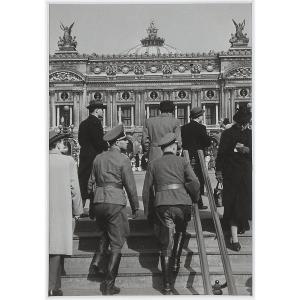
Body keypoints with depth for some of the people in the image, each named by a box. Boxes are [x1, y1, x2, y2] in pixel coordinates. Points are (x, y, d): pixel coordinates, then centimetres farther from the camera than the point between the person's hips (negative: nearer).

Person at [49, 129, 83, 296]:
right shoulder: (68, 161, -6)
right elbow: (74, 188, -5)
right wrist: (77, 210, 5)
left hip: (44, 211, 3)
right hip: (61, 211, -3)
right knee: (57, 248, 3)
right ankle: (53, 288, 5)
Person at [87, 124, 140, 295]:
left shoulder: (98, 158, 11)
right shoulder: (123, 159, -6)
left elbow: (91, 183, 15)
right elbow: (130, 186, -6)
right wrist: (135, 207, 4)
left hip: (99, 202, 6)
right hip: (115, 202, -5)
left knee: (104, 237, 28)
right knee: (117, 244, 1)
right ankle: (109, 285, 2)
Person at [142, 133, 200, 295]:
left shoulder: (153, 164, 15)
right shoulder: (182, 162, 12)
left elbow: (146, 190, 12)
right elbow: (194, 183, -2)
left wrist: (147, 211, 20)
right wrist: (194, 199, 14)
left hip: (162, 205, 0)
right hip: (182, 203, 0)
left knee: (166, 245, 4)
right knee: (180, 232, 30)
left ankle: (167, 286, 4)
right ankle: (176, 261, 20)